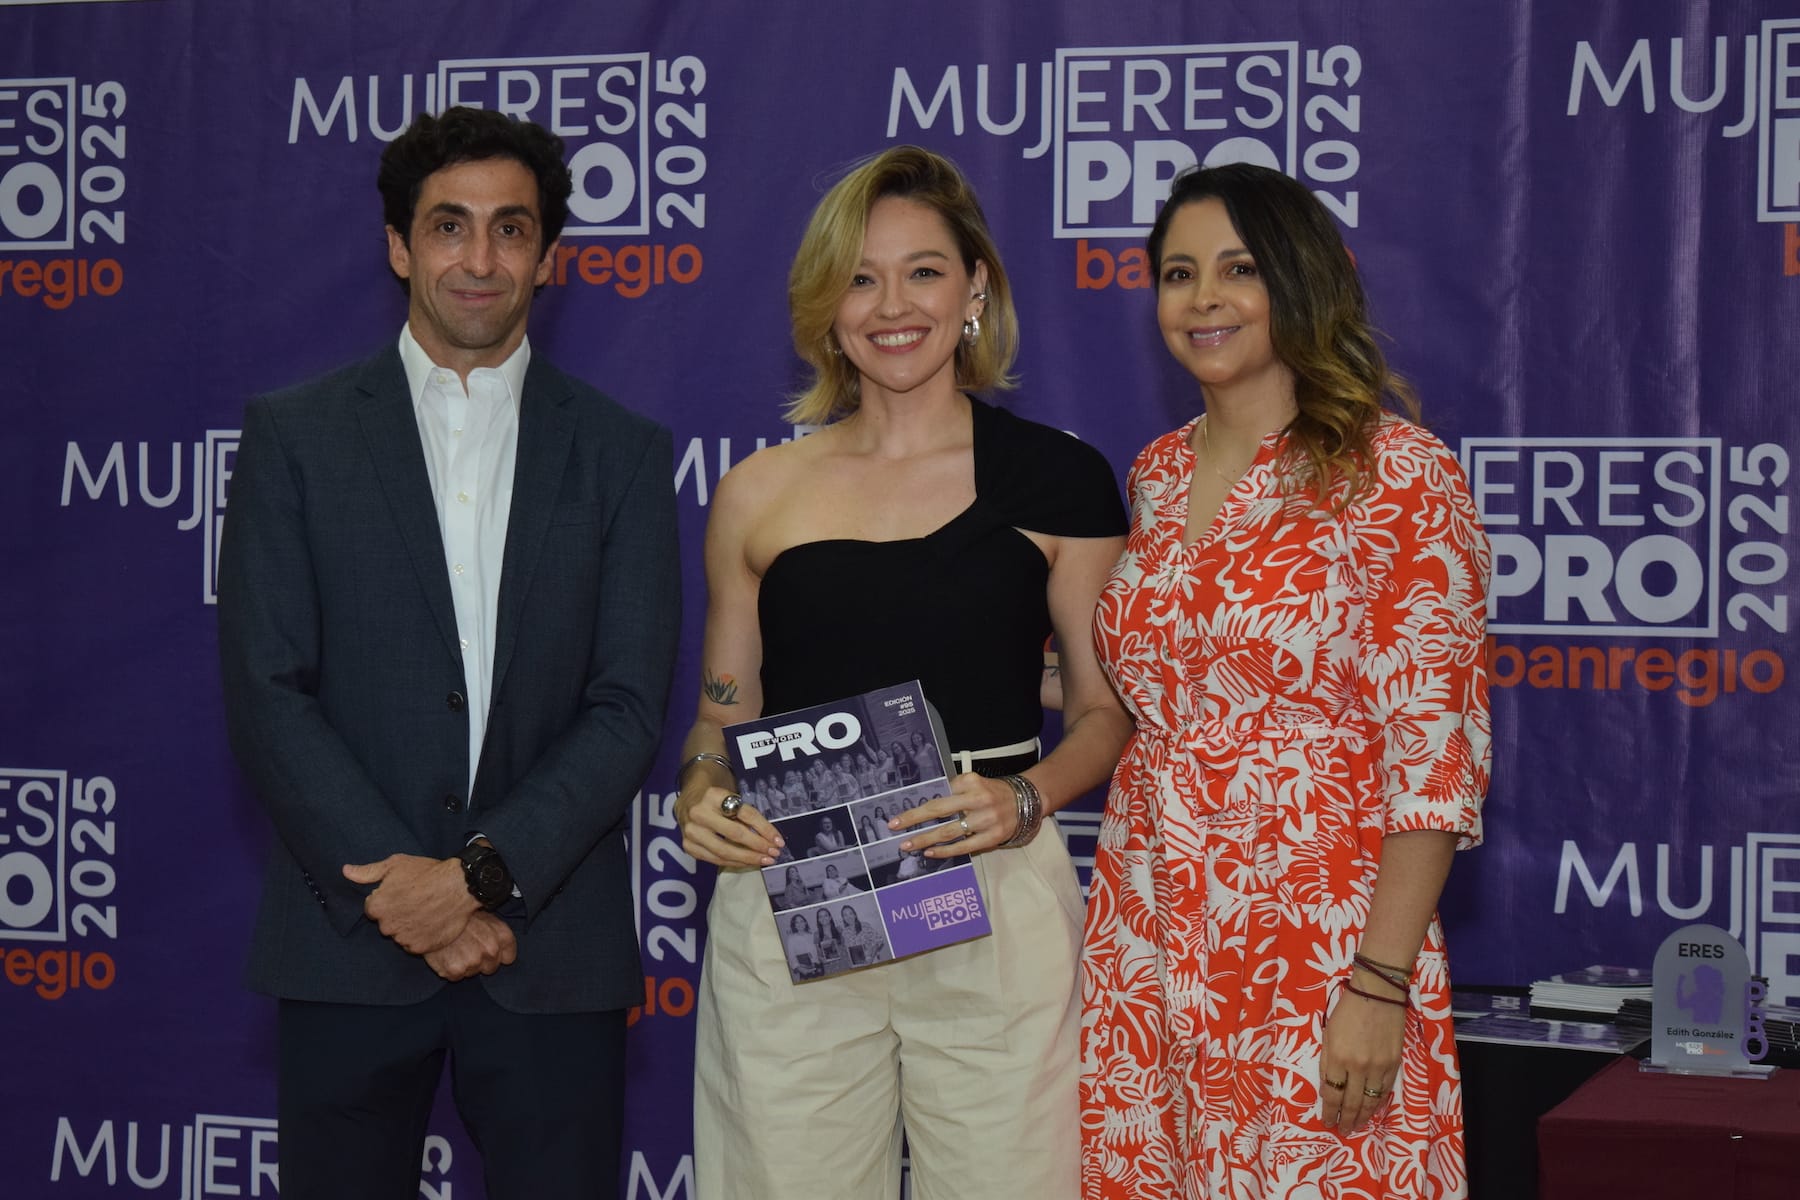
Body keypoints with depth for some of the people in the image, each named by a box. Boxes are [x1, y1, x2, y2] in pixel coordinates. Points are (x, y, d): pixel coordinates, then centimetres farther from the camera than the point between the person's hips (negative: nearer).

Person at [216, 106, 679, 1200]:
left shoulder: (623, 453, 7)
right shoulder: (293, 436, 5)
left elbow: (629, 708, 0)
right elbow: (267, 693, -3)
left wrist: (483, 872, -13)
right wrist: (403, 894, -11)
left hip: (555, 946, 1)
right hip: (350, 942, 0)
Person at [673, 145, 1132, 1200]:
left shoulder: (1056, 479, 4)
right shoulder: (759, 495, 9)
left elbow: (1108, 707, 7)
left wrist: (1026, 797, -12)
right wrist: (702, 793, -4)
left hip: (996, 907, -1)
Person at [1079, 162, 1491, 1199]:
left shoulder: (1397, 475, -9)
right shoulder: (1158, 475, 11)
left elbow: (1435, 752, -13)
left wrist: (1381, 985, -17)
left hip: (1317, 952, -6)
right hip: (1146, 946, 6)